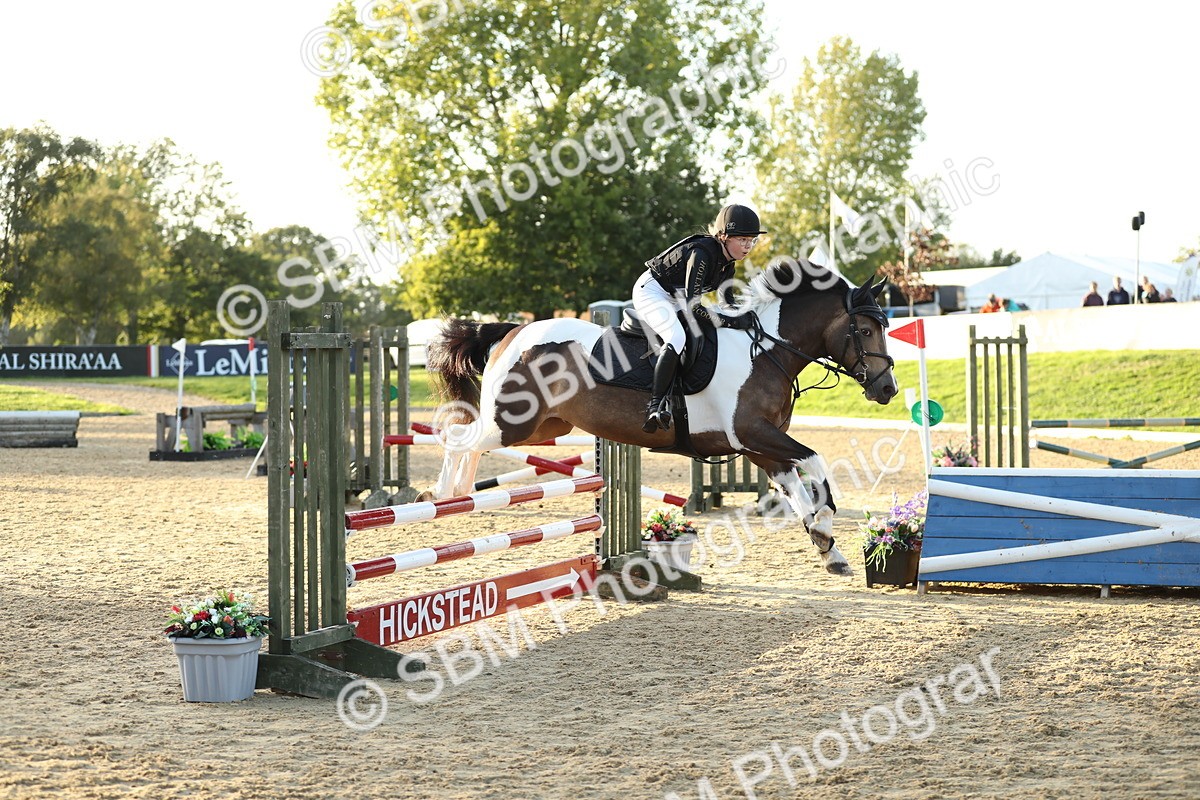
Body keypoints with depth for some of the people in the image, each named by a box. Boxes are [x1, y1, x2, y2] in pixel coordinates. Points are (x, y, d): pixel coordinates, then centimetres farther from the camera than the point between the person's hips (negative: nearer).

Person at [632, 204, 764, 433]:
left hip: (674, 299, 10)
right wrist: (727, 320, -33)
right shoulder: (702, 253, -28)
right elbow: (692, 302, -32)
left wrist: (743, 318, -12)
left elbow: (727, 302, 9)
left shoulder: (727, 263, 0)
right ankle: (655, 405, -30)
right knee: (677, 338, -31)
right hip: (651, 291, -10)